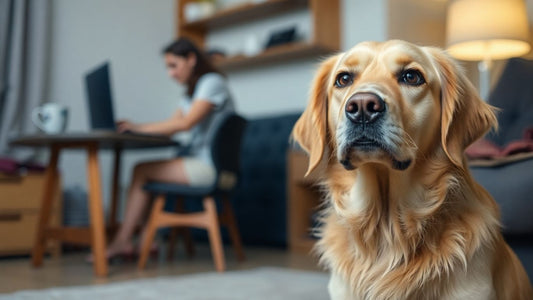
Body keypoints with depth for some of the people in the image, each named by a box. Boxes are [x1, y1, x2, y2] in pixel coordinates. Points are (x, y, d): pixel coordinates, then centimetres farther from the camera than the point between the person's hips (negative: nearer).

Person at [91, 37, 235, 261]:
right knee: (143, 171, -3)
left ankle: (122, 241, -8)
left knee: (142, 170, -13)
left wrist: (138, 127, -18)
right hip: (198, 162, 9)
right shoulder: (192, 92, 23)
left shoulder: (212, 82, -7)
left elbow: (185, 123, -20)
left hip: (209, 166, -9)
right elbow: (169, 129, 13)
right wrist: (132, 128, -3)